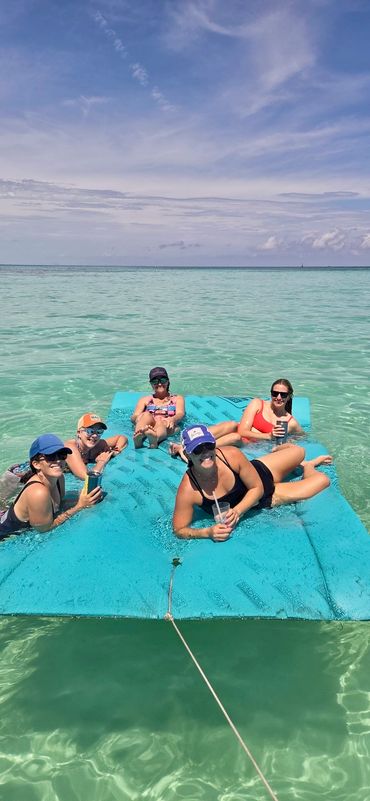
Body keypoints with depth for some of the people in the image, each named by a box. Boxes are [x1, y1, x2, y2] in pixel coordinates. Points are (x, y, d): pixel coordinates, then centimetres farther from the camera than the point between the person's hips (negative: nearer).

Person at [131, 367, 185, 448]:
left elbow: (180, 414, 6)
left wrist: (172, 419, -21)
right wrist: (140, 418, -15)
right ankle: (138, 436, -65)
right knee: (146, 415, -33)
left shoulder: (177, 398, 28)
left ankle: (155, 439, -72)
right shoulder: (145, 399, 30)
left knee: (161, 423, -37)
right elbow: (134, 417, 13)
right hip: (148, 427, 1)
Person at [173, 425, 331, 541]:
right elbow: (179, 529, -26)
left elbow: (258, 488, -21)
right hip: (257, 503, -1)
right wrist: (207, 532, -43)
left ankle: (307, 465, 46)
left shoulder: (232, 454, -34)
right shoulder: (188, 490, -37)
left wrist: (237, 510, -36)